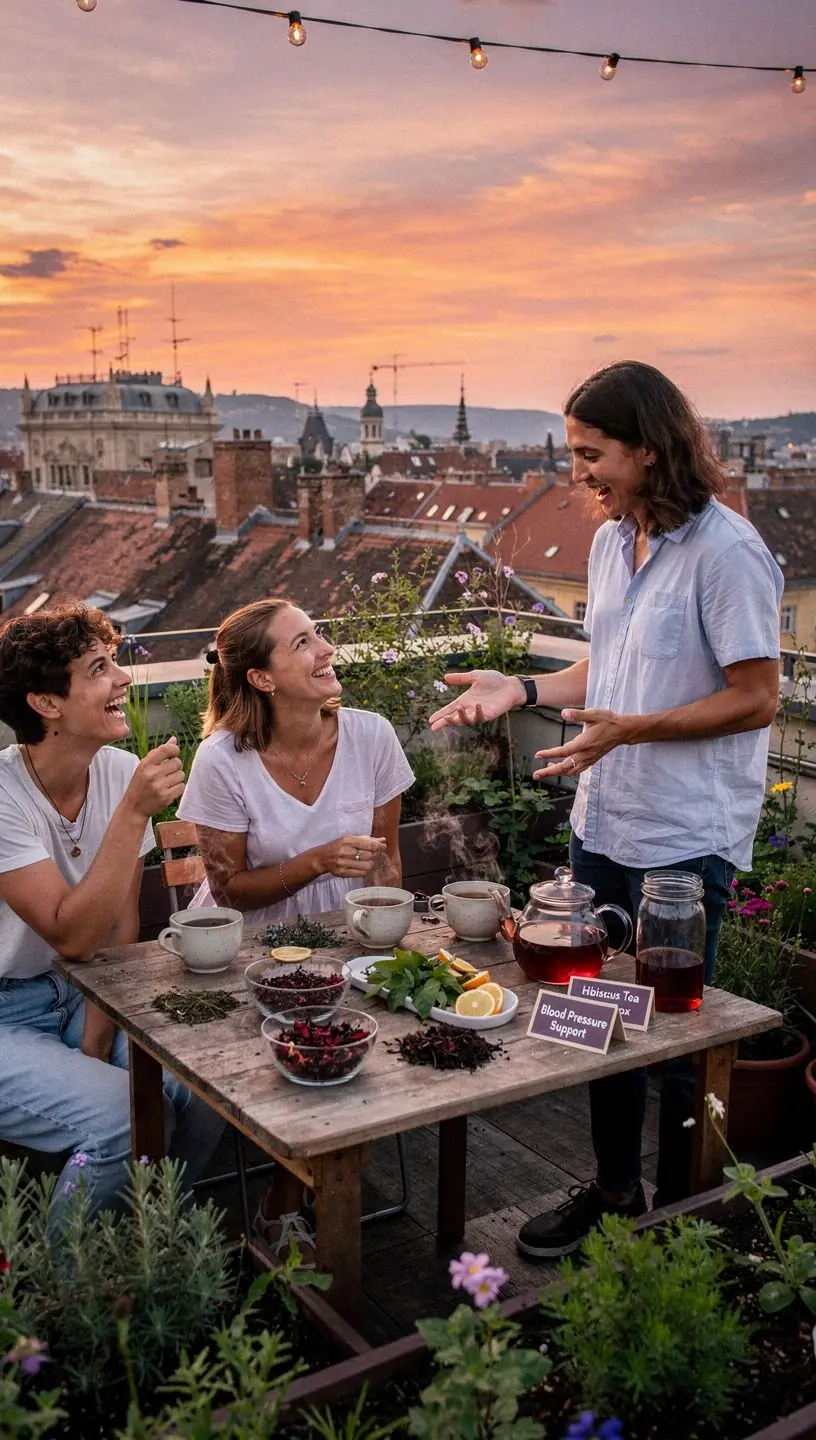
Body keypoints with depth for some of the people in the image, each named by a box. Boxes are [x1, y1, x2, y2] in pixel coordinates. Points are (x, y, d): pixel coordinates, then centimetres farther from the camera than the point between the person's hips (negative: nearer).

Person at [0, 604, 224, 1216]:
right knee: (124, 1116, -26)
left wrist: (97, 1040, -5)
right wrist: (134, 813, -31)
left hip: (77, 993, 6)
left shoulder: (121, 773, -6)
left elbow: (121, 925, 1)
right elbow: (72, 935, -27)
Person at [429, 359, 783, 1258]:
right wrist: (519, 689, 2)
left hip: (686, 842, -8)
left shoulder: (726, 552, -17)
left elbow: (756, 698, -18)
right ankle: (614, 1190, 37)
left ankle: (680, 1218, 27)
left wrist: (631, 730, -26)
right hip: (602, 825, 8)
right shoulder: (610, 542, 9)